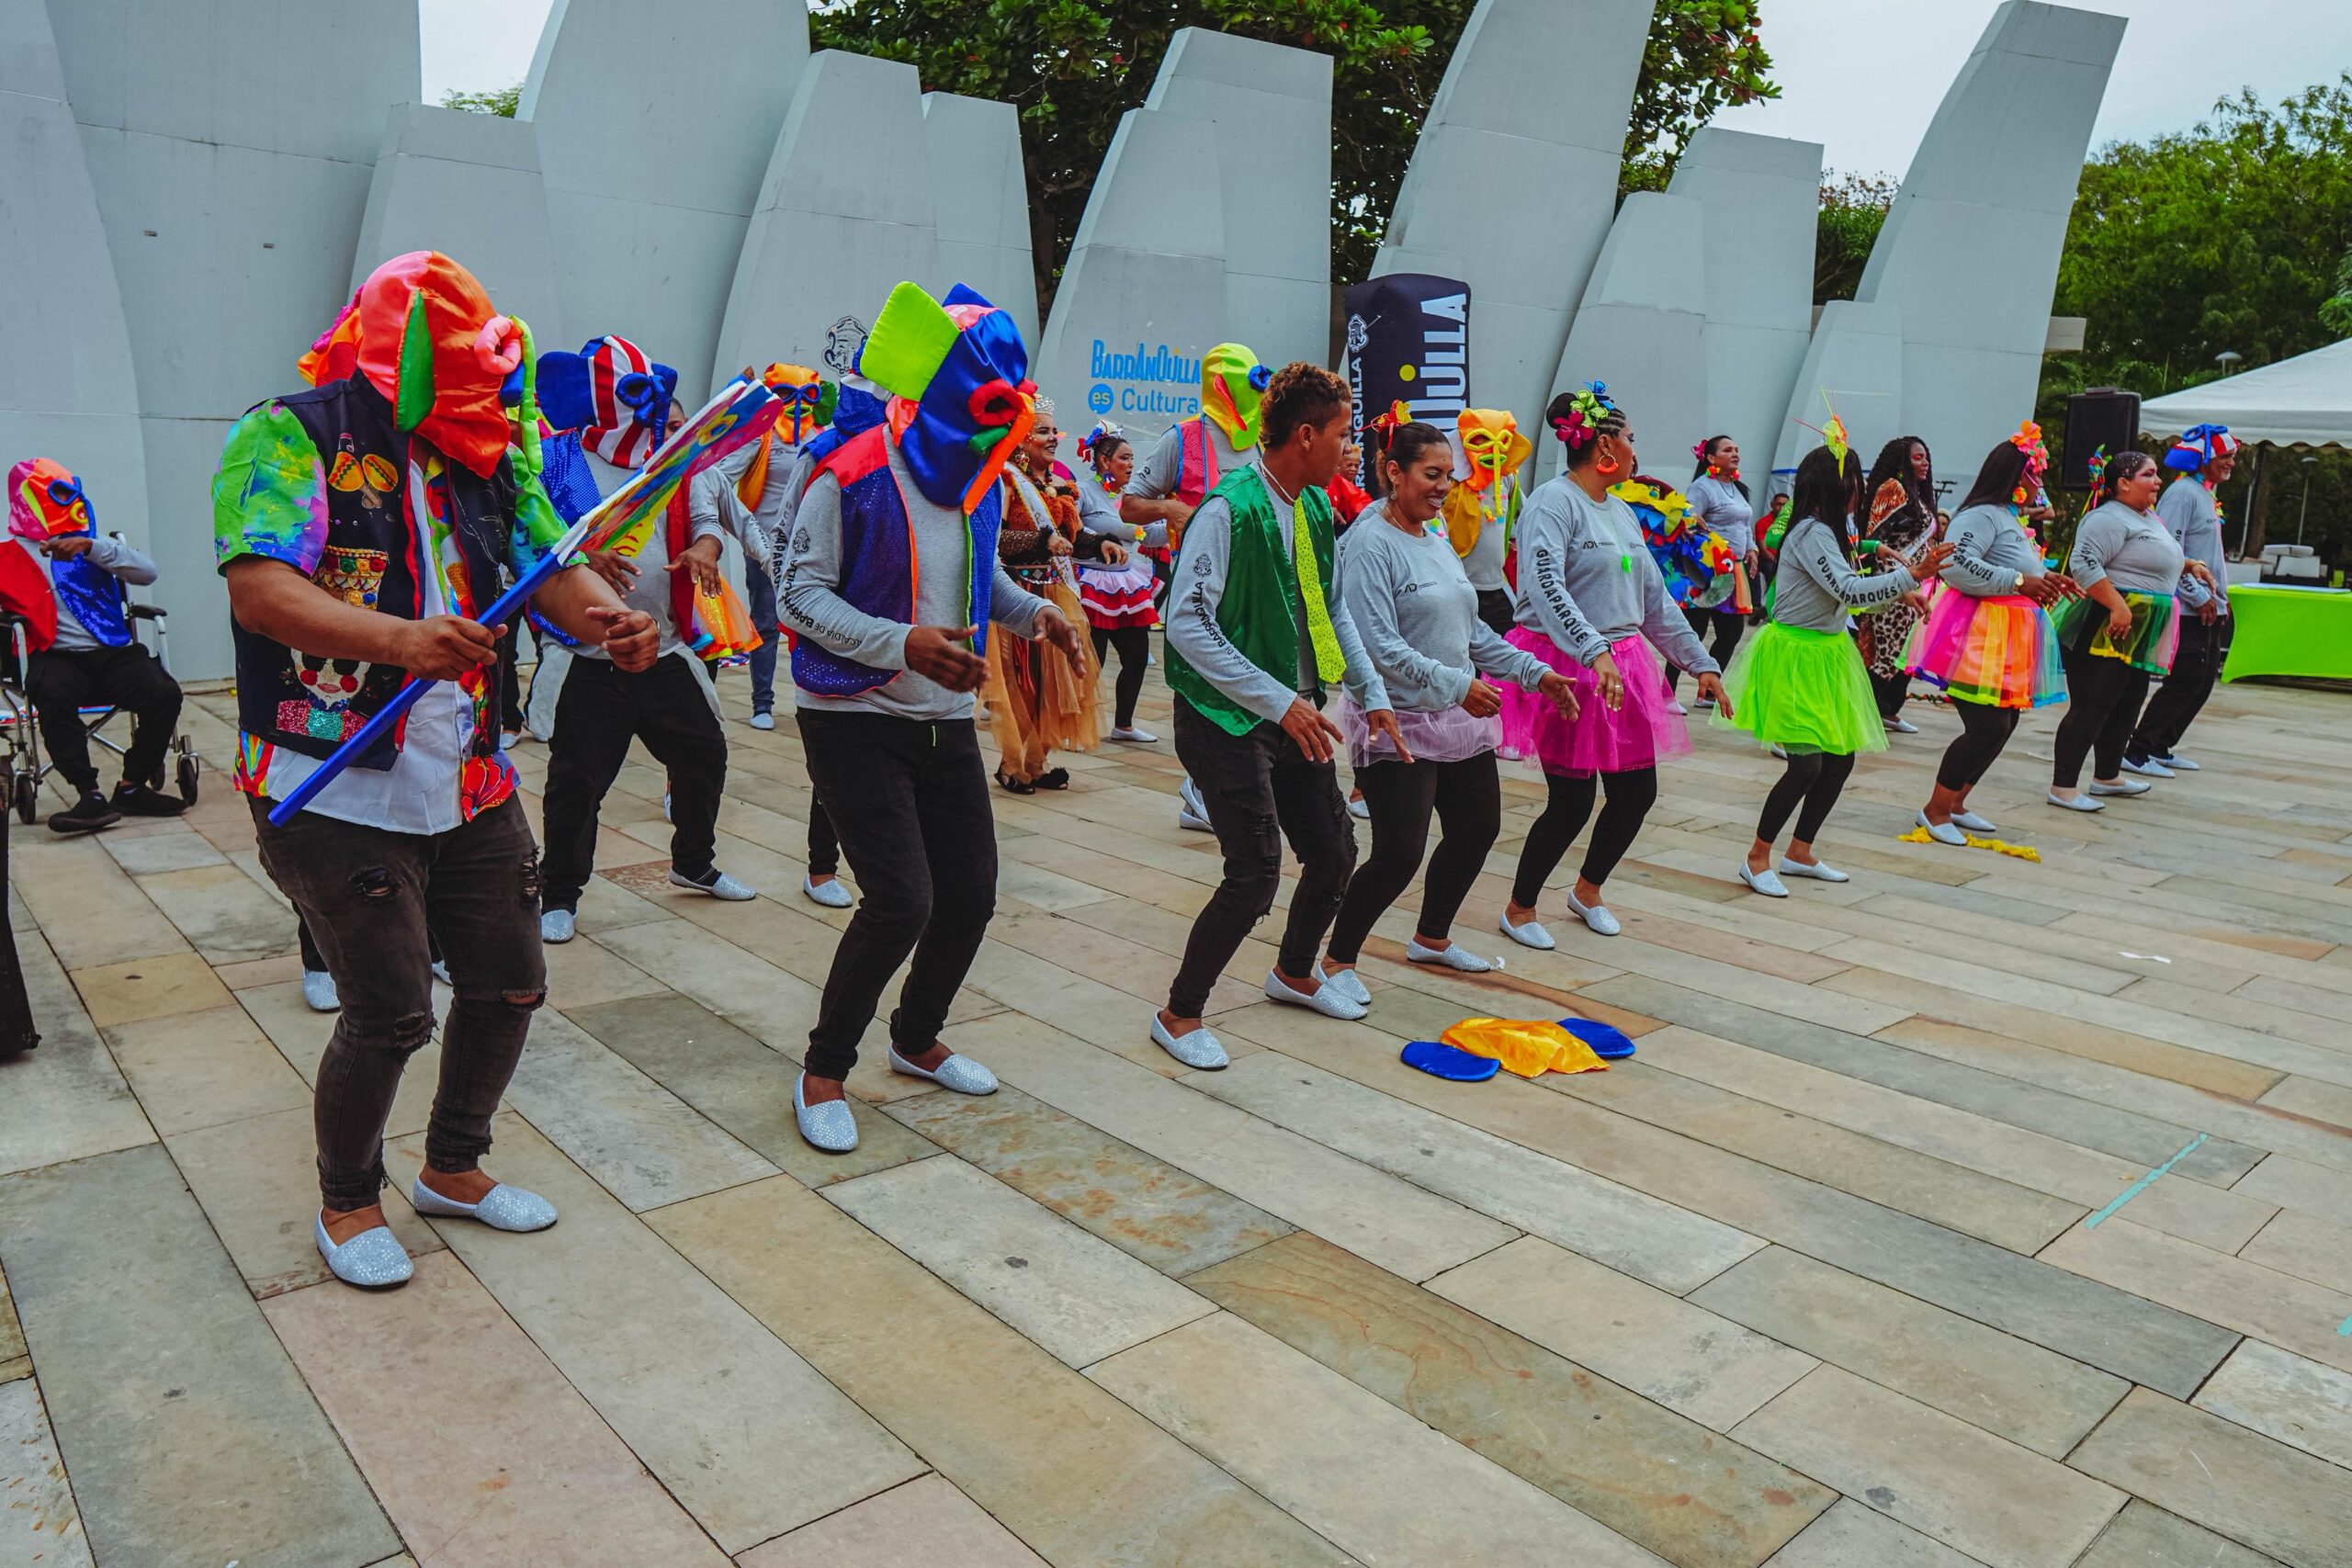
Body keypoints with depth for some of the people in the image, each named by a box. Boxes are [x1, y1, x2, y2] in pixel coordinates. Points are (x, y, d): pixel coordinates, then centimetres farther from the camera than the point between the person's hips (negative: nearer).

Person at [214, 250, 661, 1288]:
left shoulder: (487, 457, 10)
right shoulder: (289, 439, -8)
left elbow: (553, 568, 1)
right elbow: (259, 590, -22)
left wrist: (609, 620, -23)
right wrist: (401, 637, -39)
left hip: (471, 785, 6)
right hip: (338, 795, -6)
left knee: (509, 985, 11)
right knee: (391, 1014, -2)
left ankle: (454, 1170, 36)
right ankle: (346, 1204, 26)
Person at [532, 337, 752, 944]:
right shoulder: (558, 459, -6)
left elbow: (704, 517, 16)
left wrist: (705, 544, -7)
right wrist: (582, 553, -28)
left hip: (667, 654, 6)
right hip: (591, 661, -5)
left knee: (704, 756, 15)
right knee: (576, 781, 1)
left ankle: (693, 863, 37)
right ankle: (559, 894, 19)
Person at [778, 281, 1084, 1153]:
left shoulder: (981, 480, 7)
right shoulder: (853, 477, -15)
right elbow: (803, 593, -15)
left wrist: (1031, 612, 0)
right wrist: (904, 644, -28)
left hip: (947, 721, 7)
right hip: (854, 722, -7)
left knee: (971, 892, 8)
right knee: (901, 901, -15)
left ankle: (917, 1039, 34)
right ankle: (824, 1071, 9)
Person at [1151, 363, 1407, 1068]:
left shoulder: (1317, 508, 8)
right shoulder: (1229, 510, -18)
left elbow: (1335, 611, 17)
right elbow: (1186, 623, -22)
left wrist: (1373, 694, 9)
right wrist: (1278, 701, -23)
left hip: (1294, 713, 8)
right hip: (1227, 719, -8)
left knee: (1334, 852, 12)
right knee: (1256, 873, -11)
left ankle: (1294, 973, 39)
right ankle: (1179, 1014, 9)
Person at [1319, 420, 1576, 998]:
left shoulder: (1439, 542, 13)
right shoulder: (1369, 543, -14)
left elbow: (1471, 630, 18)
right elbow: (1377, 644, -23)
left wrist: (1536, 672, 11)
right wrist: (1455, 685, -27)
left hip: (1458, 720, 9)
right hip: (1396, 722, -9)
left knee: (1478, 828, 16)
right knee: (1399, 854, -9)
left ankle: (1432, 937, 37)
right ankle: (1337, 960, 11)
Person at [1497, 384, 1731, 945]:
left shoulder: (1622, 513, 16)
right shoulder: (1553, 501, -11)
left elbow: (1655, 598, 20)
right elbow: (1544, 586, -26)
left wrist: (1700, 662, 18)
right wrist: (1594, 652, -36)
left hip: (1623, 669, 8)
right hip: (1568, 669, -8)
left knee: (1637, 793, 9)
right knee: (1573, 802, -4)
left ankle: (1588, 890, 33)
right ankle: (1519, 909, 17)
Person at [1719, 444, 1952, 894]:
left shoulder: (1825, 532, 13)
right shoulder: (1811, 533, -17)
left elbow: (1844, 600, 18)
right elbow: (1849, 590, -26)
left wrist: (1897, 596, 11)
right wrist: (1912, 575, -27)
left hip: (1827, 655, 10)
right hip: (1795, 657, -10)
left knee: (1840, 760, 11)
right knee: (1806, 765, -11)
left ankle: (1799, 853, 24)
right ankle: (1756, 858, 4)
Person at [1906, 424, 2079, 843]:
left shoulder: (2012, 520, 20)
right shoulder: (1981, 515, -13)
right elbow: (1956, 566, -27)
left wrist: (2045, 580, 14)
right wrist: (2019, 582, -24)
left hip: (2005, 642, 11)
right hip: (1977, 638, -11)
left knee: (2002, 726, 12)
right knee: (1987, 728, -13)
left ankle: (1955, 803, 23)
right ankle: (1934, 809, -1)